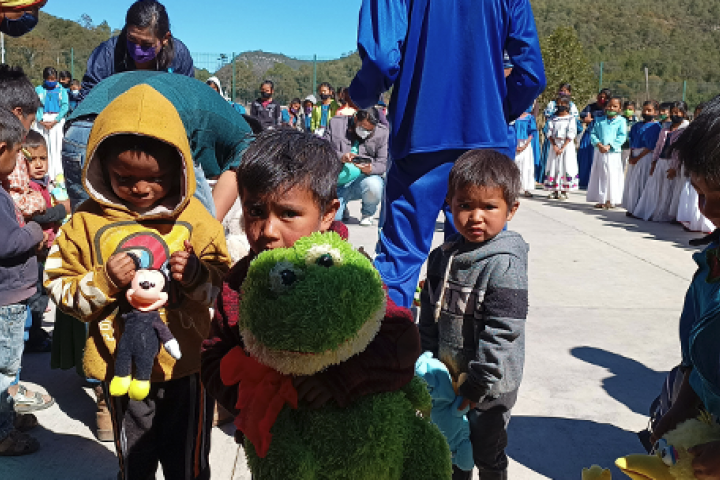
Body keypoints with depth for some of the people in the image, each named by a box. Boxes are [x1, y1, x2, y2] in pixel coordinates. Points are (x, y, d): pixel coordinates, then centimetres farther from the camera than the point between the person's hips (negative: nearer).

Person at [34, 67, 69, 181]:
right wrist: (42, 121, -11)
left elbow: (65, 106, 0)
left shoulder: (62, 90, 9)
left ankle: (57, 175, -6)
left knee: (56, 147, -7)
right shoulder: (38, 90, 11)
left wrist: (54, 121, -9)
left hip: (57, 120, -1)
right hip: (42, 119, 1)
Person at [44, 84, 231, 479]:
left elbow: (225, 284, -1)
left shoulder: (195, 218, -6)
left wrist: (197, 276, -21)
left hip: (187, 363, 0)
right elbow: (60, 288, -2)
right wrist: (103, 281, -19)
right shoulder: (88, 221, -6)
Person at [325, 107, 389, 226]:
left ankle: (368, 214, 0)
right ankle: (342, 207, 22)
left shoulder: (382, 133, 0)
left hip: (364, 178, 0)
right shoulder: (336, 123, 2)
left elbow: (383, 163, -5)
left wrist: (370, 169, -28)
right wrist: (340, 157, -21)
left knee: (374, 185, -38)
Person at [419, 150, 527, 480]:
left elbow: (502, 333, -22)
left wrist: (478, 385, -20)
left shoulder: (505, 265, -21)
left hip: (489, 385, -6)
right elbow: (429, 316, 8)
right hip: (448, 376, 6)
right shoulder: (443, 256, 0)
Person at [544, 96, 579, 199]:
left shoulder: (571, 118, -1)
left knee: (565, 167, -4)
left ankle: (564, 192, 0)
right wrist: (554, 146, -12)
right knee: (553, 166, 2)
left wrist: (562, 148, -15)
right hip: (554, 145, 4)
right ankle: (555, 191, 9)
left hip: (567, 145, -4)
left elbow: (571, 135, -9)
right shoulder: (553, 118, 10)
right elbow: (549, 133, 2)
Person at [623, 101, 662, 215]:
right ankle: (632, 209, 16)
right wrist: (631, 156, -1)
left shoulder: (656, 126, -8)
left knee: (641, 183, -7)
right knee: (631, 183, 9)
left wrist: (637, 158, -15)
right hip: (635, 157, 8)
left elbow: (651, 147, -14)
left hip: (646, 156, -7)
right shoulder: (637, 126, 14)